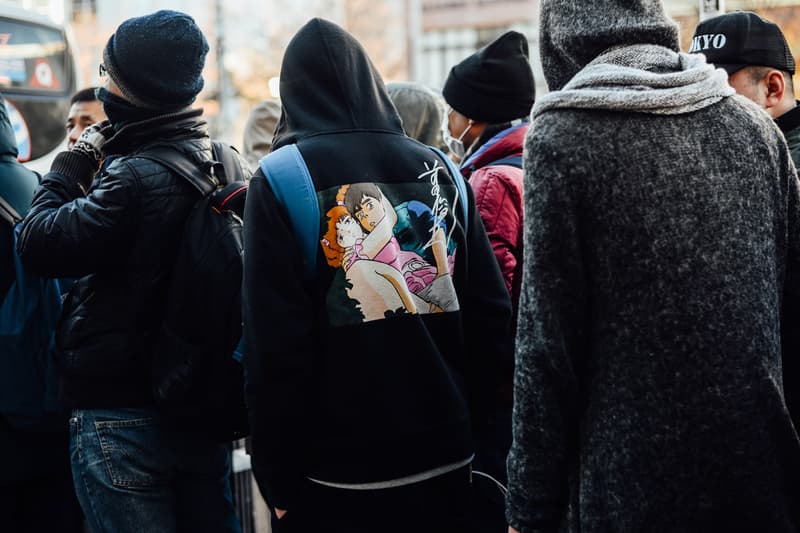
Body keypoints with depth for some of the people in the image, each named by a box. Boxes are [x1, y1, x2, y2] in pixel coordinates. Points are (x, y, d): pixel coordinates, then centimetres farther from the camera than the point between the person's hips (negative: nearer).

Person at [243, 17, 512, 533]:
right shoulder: (436, 168, 5)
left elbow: (274, 346, -13)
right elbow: (492, 314, 3)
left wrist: (278, 480, -6)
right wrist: (459, 415, 13)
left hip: (336, 470, -4)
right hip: (443, 458, 4)